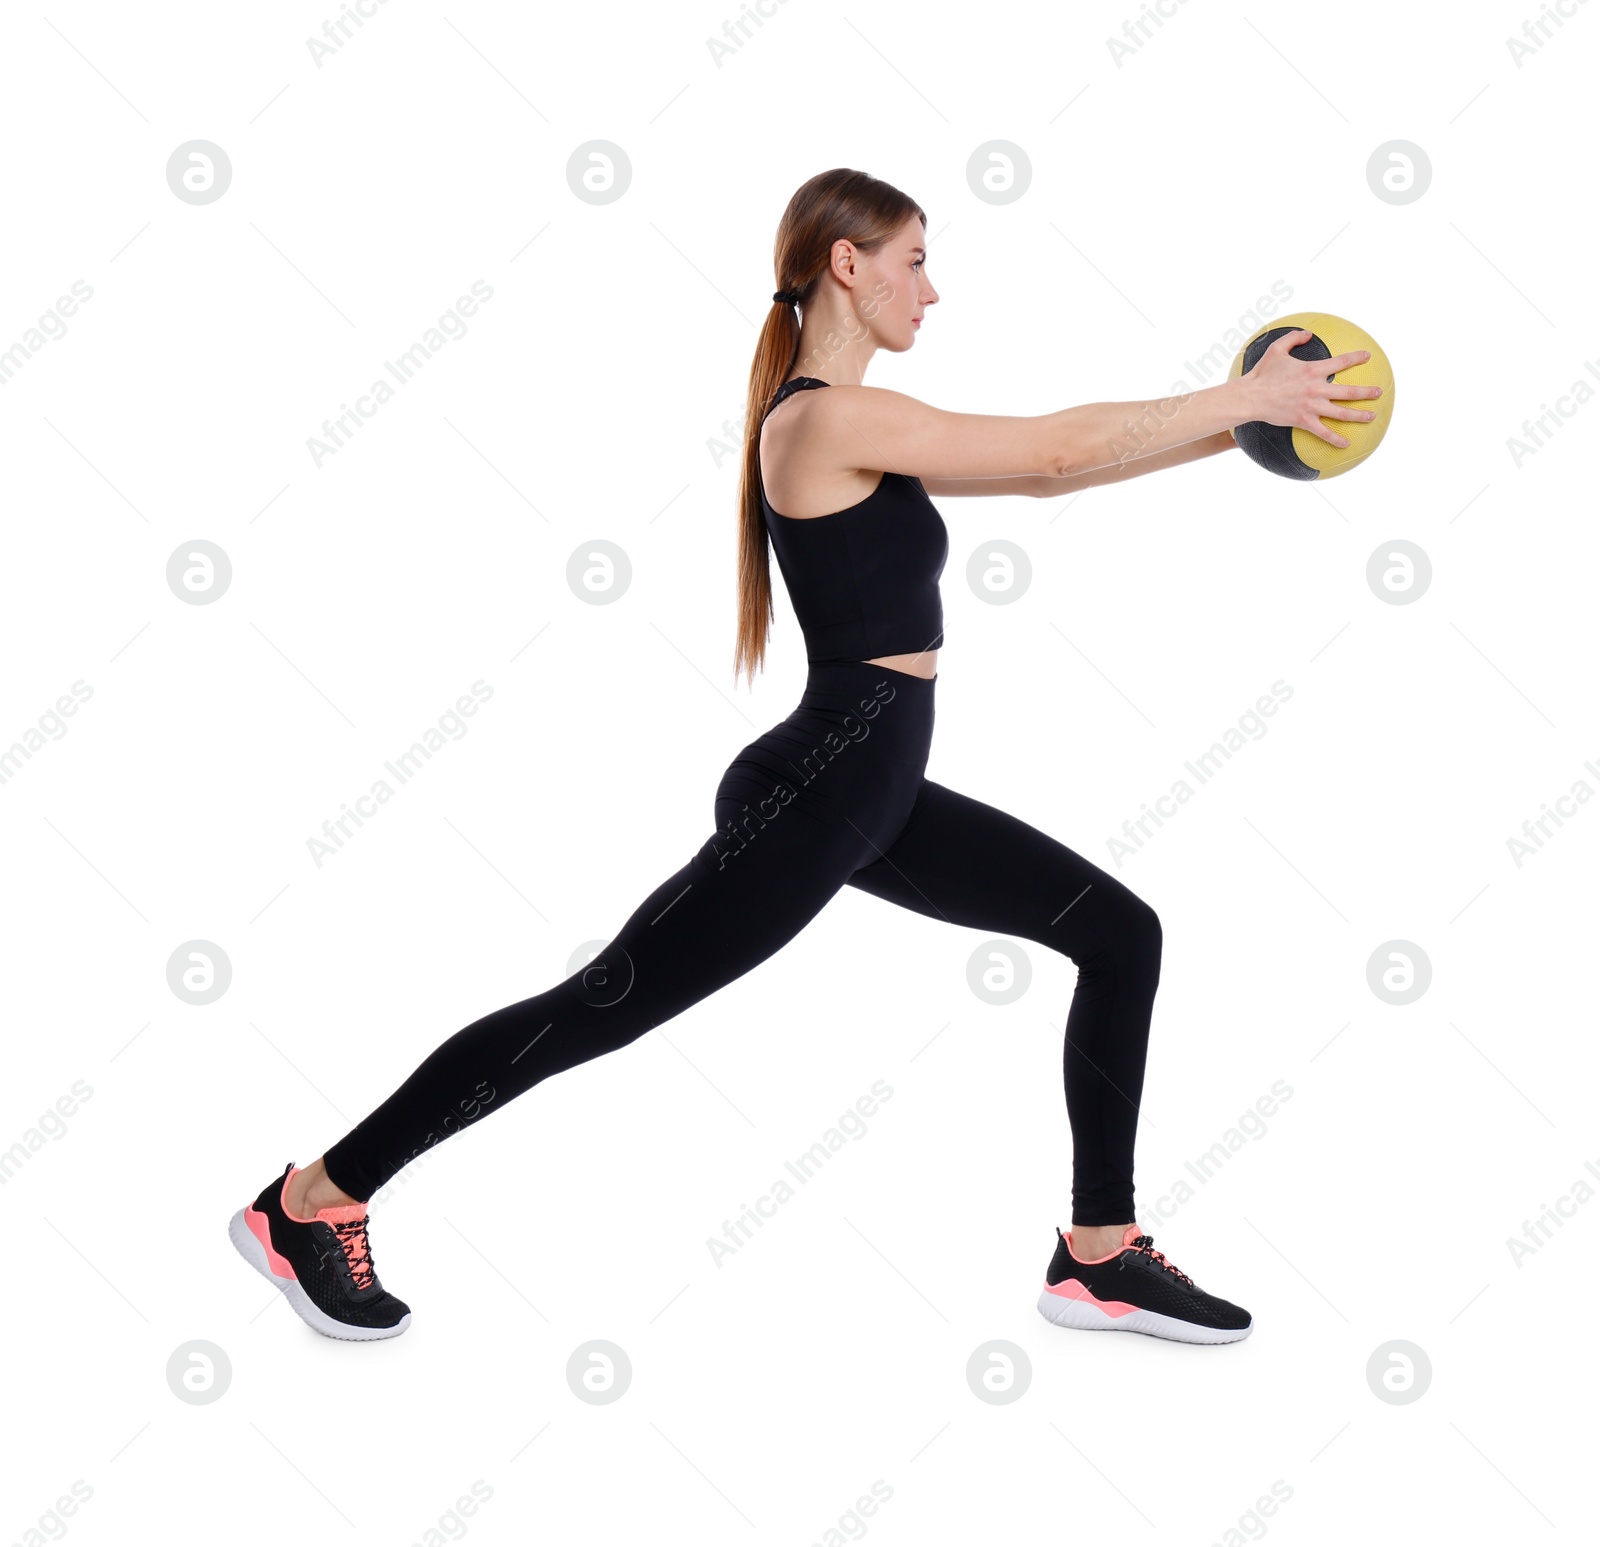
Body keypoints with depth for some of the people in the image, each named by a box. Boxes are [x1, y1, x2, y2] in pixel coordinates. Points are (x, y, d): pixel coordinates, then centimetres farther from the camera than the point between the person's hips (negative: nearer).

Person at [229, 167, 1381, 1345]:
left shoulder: (857, 428, 14)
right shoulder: (828, 418, -16)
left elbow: (1041, 471, 18)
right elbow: (1060, 450, -16)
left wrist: (1230, 428, 13)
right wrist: (1244, 399, -6)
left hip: (881, 793, 10)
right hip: (813, 796, -10)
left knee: (1121, 933, 9)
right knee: (600, 1008, -2)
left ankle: (1101, 1257, 15)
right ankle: (313, 1202, 13)